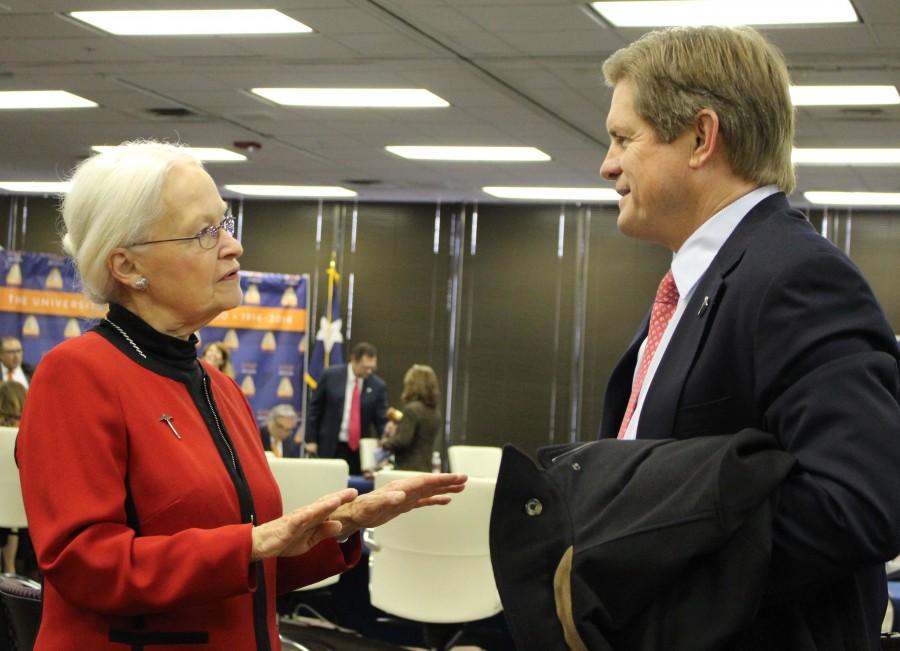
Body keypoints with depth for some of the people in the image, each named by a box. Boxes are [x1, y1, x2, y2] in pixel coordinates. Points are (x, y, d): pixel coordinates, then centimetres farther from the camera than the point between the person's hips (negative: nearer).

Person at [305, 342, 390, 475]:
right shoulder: (330, 375, -3)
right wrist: (311, 439, 1)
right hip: (330, 447, -1)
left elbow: (381, 420, 3)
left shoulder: (377, 385, -1)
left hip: (360, 450, 1)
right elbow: (315, 408, 4)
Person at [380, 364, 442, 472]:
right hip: (425, 469, 8)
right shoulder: (435, 414, 11)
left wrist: (385, 442, 1)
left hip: (409, 469, -8)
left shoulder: (412, 409, -14)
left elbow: (402, 441, -18)